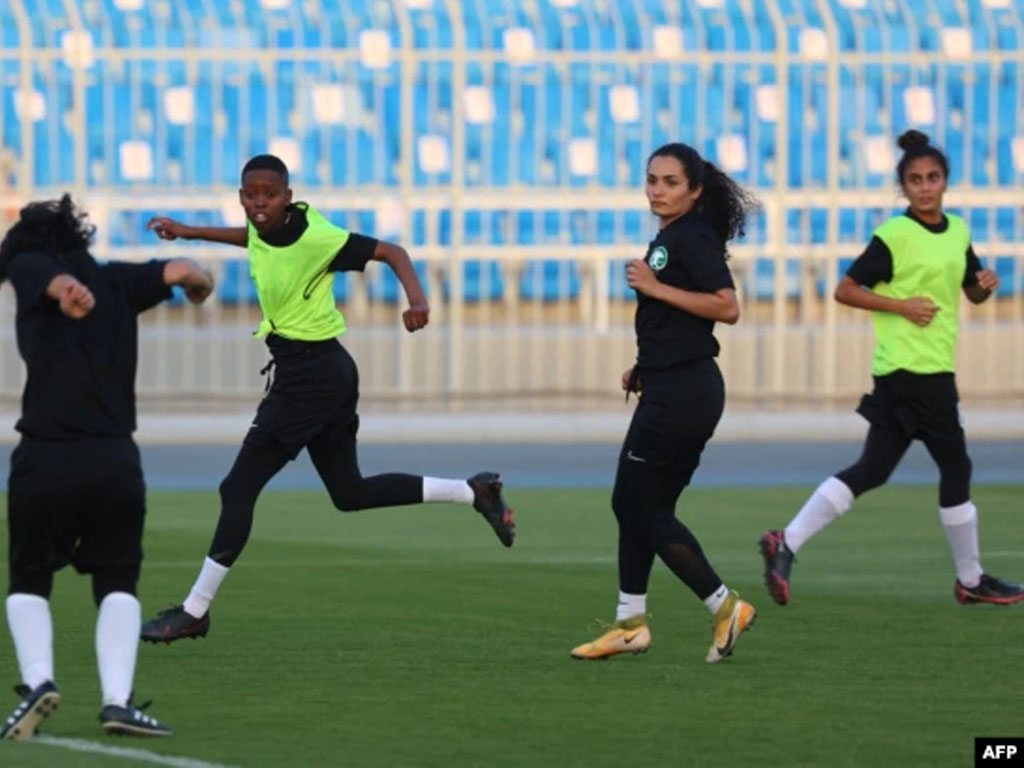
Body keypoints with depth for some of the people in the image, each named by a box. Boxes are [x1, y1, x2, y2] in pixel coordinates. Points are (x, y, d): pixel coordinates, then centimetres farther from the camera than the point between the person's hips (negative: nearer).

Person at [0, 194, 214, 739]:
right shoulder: (116, 281, 14)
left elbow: (58, 278, -15)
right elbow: (180, 271, 2)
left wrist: (66, 291, -37)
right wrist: (199, 284, 25)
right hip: (115, 461, 2)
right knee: (117, 584, 14)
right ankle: (117, 699, -5)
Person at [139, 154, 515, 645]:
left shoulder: (314, 238, -21)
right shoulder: (262, 229, 3)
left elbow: (391, 252, -17)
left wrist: (417, 300, -34)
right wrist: (188, 232, 31)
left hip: (310, 375, -9)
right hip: (327, 371, 9)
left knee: (238, 488, -7)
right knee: (350, 493, 18)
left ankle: (194, 612, -2)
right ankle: (473, 492, 23)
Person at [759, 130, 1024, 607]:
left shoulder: (958, 233, 11)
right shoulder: (894, 236, -11)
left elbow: (972, 292, 23)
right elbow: (845, 290, -10)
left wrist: (985, 285, 0)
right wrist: (902, 306, -18)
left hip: (935, 370, 8)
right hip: (911, 368, -8)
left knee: (872, 471, 6)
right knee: (956, 467, 0)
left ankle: (786, 545, 5)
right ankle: (970, 581, 12)